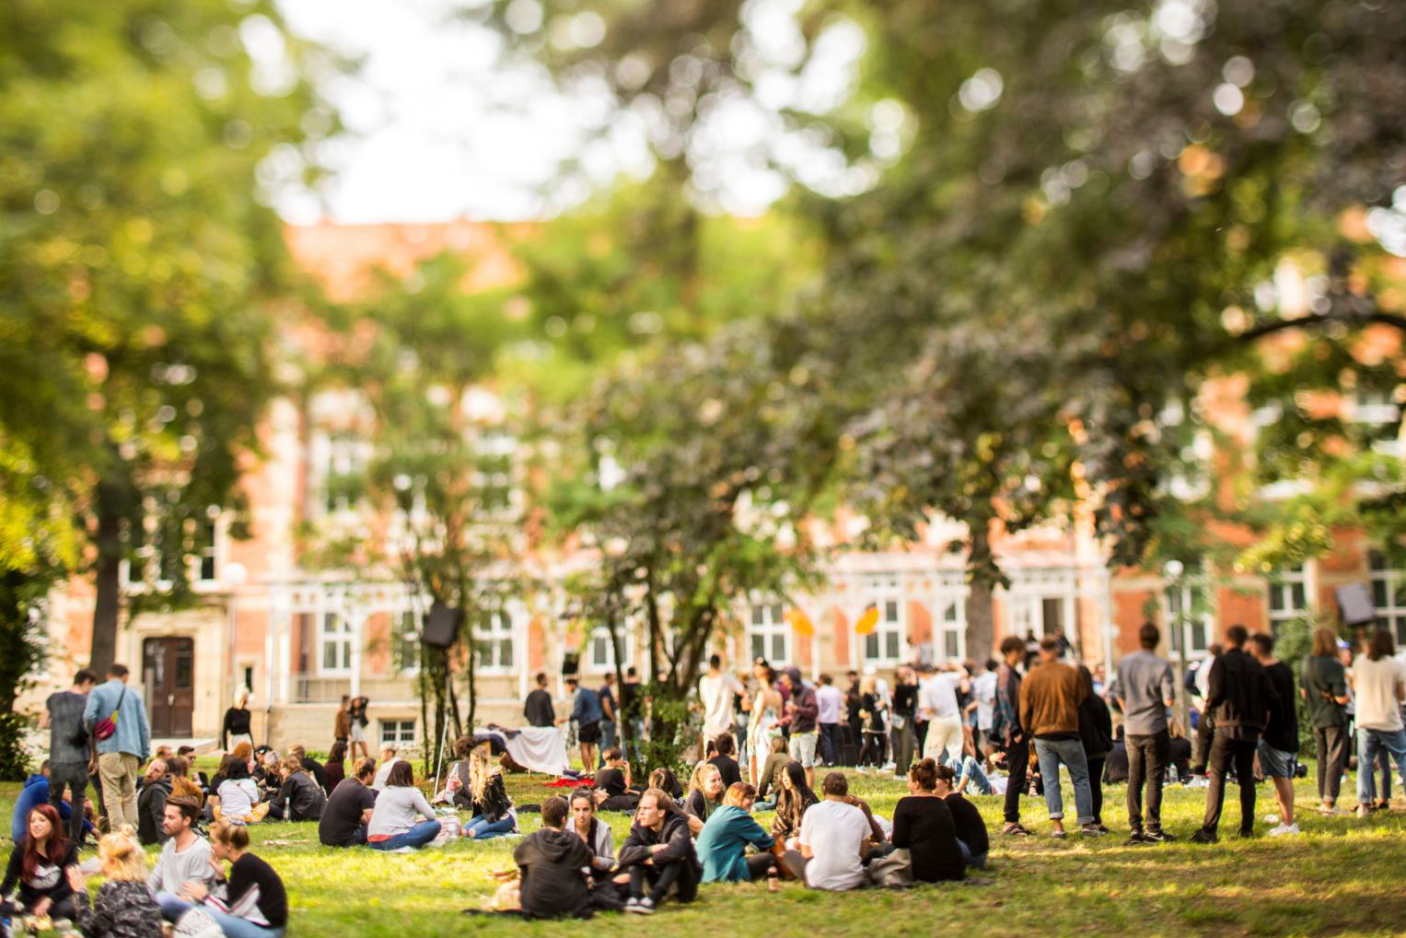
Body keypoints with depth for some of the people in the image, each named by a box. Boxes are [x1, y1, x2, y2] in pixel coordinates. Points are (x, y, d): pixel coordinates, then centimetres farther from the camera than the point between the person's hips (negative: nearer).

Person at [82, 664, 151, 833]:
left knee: (112, 796, -4)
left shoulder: (98, 691, 5)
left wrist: (95, 733, 9)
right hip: (131, 751, 3)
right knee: (130, 796, 10)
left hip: (109, 750, -3)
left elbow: (88, 716, -11)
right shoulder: (134, 695, 14)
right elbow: (144, 727, 10)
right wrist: (144, 754, 15)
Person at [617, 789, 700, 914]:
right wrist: (651, 849, -34)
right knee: (636, 854, -13)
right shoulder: (639, 828, -6)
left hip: (683, 885, -4)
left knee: (675, 855, -30)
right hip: (656, 881, 4)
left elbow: (676, 849, -41)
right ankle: (635, 896, -33)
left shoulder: (677, 825, -18)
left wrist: (652, 860, -27)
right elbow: (624, 854, -23)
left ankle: (653, 899, -42)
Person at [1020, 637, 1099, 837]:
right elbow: (1083, 699, 2)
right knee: (1081, 778, 8)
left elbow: (1025, 710, 4)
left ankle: (1057, 824, -3)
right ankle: (1086, 823, 5)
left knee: (1050, 780, 6)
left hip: (1042, 736, 2)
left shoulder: (1031, 677, -2)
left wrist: (1029, 730, 21)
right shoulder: (1070, 673, -7)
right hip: (1068, 733, -2)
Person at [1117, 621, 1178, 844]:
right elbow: (1169, 701, -16)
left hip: (1131, 731, 4)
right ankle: (1153, 828, -1)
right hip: (1155, 730, -4)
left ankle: (1136, 827, 8)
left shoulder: (1124, 663, 2)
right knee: (1154, 778, 0)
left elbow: (1120, 696, 8)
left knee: (1134, 778, 9)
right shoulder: (1162, 666, -12)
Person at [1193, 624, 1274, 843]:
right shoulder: (1255, 665, 9)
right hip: (1251, 728, 4)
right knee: (1246, 777, 13)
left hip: (1227, 726, -4)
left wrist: (1208, 704, 3)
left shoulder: (1222, 662, -5)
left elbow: (1216, 691, -16)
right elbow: (1270, 697, 3)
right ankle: (1247, 827, 9)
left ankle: (1209, 829, -9)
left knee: (1217, 777, -4)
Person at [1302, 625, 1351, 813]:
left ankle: (1323, 800, 19)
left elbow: (1303, 691, 12)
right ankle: (1329, 802, -6)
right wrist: (1348, 694, 0)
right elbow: (1341, 698, -20)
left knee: (1322, 760, 15)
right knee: (1335, 759, -2)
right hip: (1334, 718, -7)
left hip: (1316, 718, 7)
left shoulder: (1307, 662, 3)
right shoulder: (1334, 665, -19)